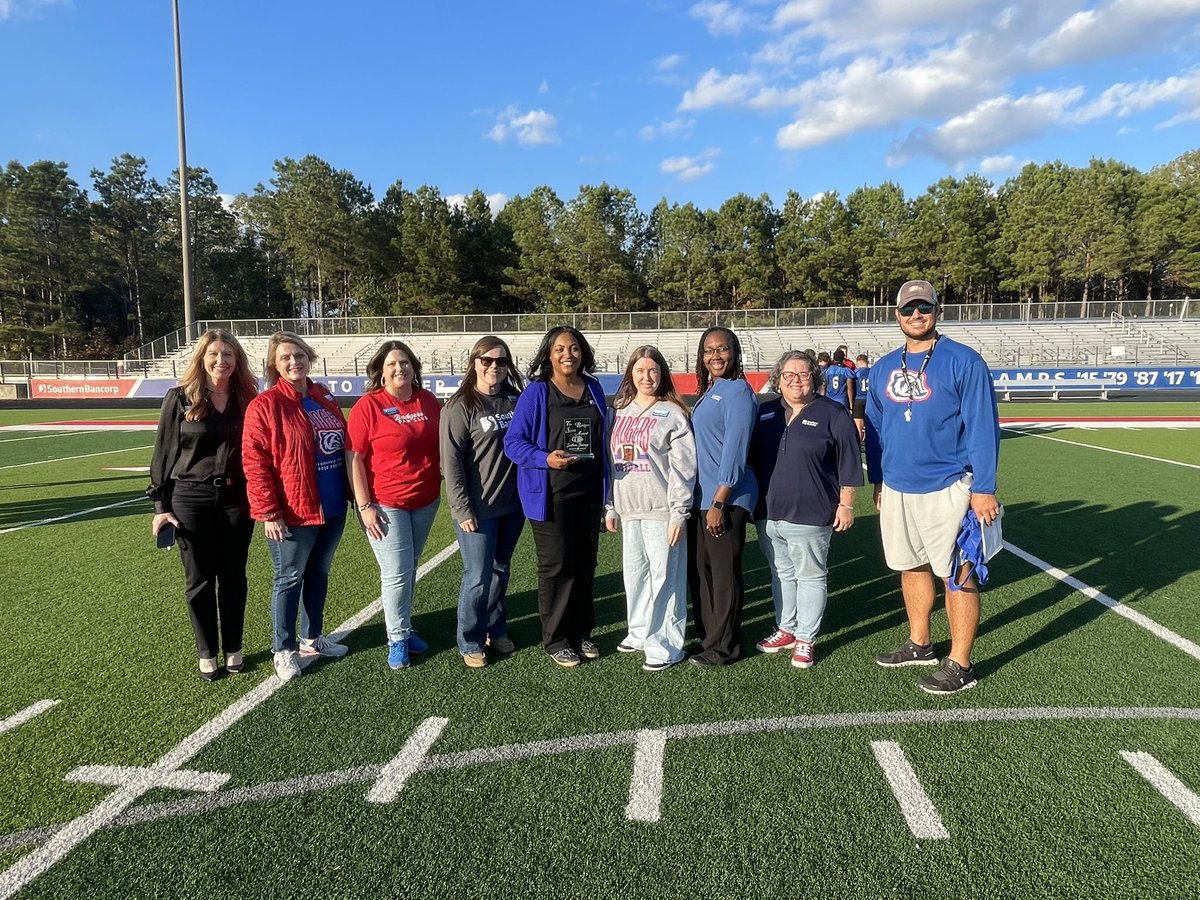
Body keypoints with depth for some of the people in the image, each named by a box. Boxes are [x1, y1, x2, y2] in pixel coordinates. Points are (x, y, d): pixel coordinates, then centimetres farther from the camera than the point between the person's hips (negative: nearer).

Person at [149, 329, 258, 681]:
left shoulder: (247, 399, 3)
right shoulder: (180, 398, -3)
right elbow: (164, 453, 0)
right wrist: (161, 506, -3)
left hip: (236, 500, 2)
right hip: (191, 500, -1)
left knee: (233, 577, 11)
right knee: (199, 580, 8)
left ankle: (233, 650, 25)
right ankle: (207, 654, 22)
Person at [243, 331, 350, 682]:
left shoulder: (325, 400, 10)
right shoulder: (265, 406, -10)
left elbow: (344, 447, 19)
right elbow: (255, 464, -14)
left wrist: (352, 494, 15)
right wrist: (269, 512, -18)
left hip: (332, 509, 7)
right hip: (292, 513, -6)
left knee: (318, 574, 18)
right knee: (289, 579, 6)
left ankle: (312, 638, 33)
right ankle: (284, 650, 21)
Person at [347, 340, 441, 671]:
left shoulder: (429, 401, 3)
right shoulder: (368, 405, -10)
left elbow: (442, 445, 15)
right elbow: (354, 458, -11)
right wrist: (364, 506, -14)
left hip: (426, 501, 5)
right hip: (385, 505, -4)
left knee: (409, 569, 16)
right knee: (397, 572, -3)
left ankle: (404, 628, 31)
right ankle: (397, 639, 14)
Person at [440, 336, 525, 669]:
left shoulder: (516, 401, 6)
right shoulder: (461, 406, -8)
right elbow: (451, 460, -11)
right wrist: (462, 509, -14)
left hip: (513, 504, 5)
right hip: (479, 508, -5)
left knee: (501, 570, 17)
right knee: (478, 576, 1)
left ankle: (496, 629, 33)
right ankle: (471, 642, 19)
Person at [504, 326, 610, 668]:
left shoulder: (594, 389, 8)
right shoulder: (536, 392, -8)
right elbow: (513, 442, -9)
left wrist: (604, 489, 14)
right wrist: (545, 459, -26)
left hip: (588, 494, 5)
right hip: (551, 496, -5)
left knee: (585, 564, 13)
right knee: (556, 567, 3)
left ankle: (581, 632, 30)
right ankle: (556, 640, 19)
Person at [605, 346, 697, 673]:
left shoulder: (672, 413, -5)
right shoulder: (619, 412, 12)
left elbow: (683, 467, -9)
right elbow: (611, 461, 16)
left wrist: (678, 513, -13)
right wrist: (610, 507, 15)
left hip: (661, 510, -6)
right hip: (629, 510, 6)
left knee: (664, 575, -1)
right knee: (634, 573, 13)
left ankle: (666, 645, 8)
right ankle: (640, 632, 29)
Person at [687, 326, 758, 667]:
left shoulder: (737, 390, -10)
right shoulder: (708, 392, 16)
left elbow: (735, 449, -16)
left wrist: (718, 502, -19)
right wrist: (704, 499, 15)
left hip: (727, 498, -9)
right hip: (701, 496, 9)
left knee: (724, 573, 1)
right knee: (699, 569, 13)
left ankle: (723, 648, 13)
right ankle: (706, 636, 27)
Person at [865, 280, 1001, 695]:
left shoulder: (963, 361, -8)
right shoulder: (883, 368, 9)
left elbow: (983, 427, -11)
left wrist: (984, 489, -15)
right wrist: (877, 482, 15)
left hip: (947, 489, -6)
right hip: (896, 489, 6)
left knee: (957, 575, 2)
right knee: (911, 567, 16)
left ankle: (960, 665, 13)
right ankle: (920, 644, 33)